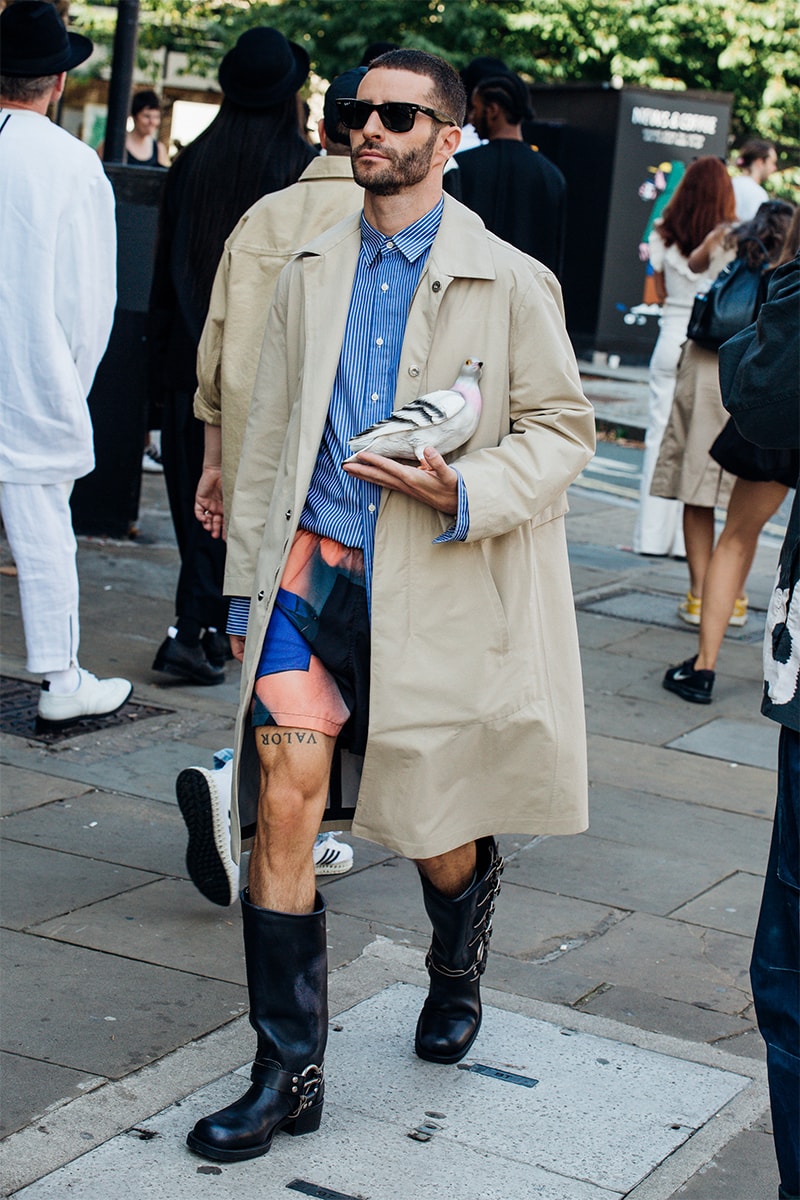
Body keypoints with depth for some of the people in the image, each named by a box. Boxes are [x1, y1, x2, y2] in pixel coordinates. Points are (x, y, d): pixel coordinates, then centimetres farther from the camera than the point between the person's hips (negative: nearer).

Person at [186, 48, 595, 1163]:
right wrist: (250, 576, 13)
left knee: (436, 823, 11)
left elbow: (563, 427, -1)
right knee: (282, 798, -9)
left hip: (438, 588, -2)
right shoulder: (312, 273, 9)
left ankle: (456, 972, 46)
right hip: (316, 565, 3)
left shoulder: (508, 283, -4)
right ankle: (289, 1075, 2)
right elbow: (270, 432, 14)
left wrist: (464, 493, -18)